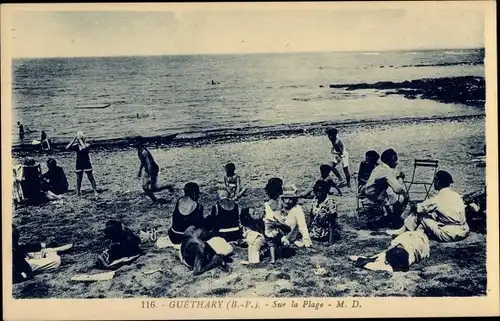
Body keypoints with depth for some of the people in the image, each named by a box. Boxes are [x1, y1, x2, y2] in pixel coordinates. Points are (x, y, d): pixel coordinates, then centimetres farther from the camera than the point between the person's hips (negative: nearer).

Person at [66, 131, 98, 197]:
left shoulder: (87, 145, -11)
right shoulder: (76, 145, -1)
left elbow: (84, 147, -34)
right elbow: (67, 148, -11)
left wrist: (80, 140, -25)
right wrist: (73, 140, -15)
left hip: (87, 164, -3)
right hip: (79, 165, 3)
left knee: (91, 177, -2)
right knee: (78, 179, 8)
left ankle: (95, 191, 3)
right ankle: (78, 192, 16)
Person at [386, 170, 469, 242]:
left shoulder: (438, 199, -13)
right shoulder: (456, 195, 6)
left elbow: (418, 208, -3)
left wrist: (414, 207, 21)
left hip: (450, 235, -7)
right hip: (464, 232, 7)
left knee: (420, 214, 3)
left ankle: (402, 231, 20)